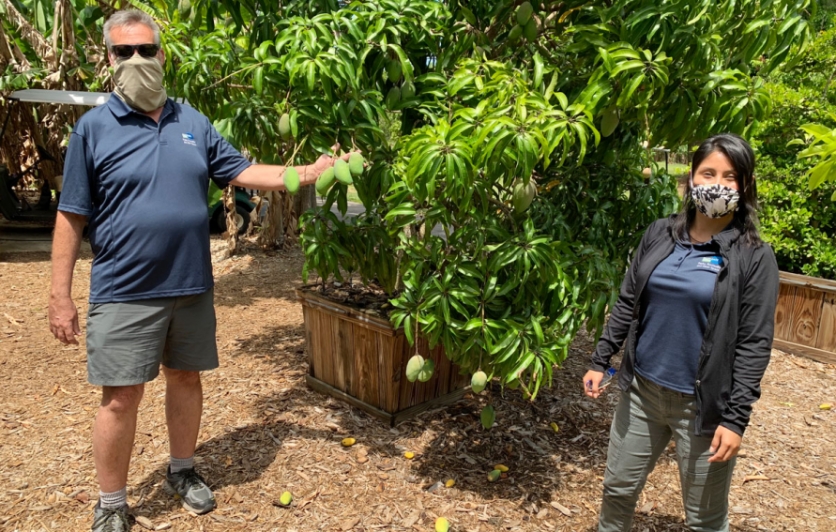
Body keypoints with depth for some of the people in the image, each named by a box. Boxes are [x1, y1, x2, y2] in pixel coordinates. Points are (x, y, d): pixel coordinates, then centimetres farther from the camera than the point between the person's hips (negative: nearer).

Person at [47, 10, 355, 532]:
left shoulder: (193, 123, 6)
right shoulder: (94, 127, -4)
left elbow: (244, 172, 10)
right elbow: (72, 216, -4)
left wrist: (307, 173, -1)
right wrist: (61, 295, -7)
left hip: (192, 288, 4)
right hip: (125, 293, -3)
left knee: (186, 378, 16)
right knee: (121, 397, 2)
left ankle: (183, 470, 38)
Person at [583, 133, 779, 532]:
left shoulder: (754, 257, -9)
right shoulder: (659, 234, 2)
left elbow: (755, 343, -10)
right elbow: (627, 304, 7)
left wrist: (736, 418, -14)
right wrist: (600, 361, 6)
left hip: (703, 404, -3)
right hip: (641, 389, 4)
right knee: (618, 490, 18)